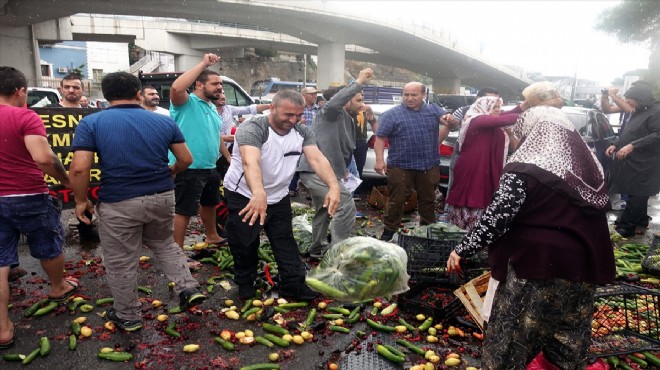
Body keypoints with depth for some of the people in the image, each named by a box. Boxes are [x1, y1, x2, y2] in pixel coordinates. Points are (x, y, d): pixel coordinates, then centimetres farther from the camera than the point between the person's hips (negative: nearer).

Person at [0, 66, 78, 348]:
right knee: (49, 247, 20)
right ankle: (58, 288, 44)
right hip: (29, 197, -5)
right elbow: (44, 158, -26)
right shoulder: (26, 118, -14)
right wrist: (65, 180, -10)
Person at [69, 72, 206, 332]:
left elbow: (79, 168, -13)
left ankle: (128, 317, 30)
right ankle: (189, 289, 19)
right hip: (162, 197, 3)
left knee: (121, 262, 14)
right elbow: (186, 159, 5)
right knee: (165, 245, 28)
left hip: (118, 203, -3)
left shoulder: (91, 123, -6)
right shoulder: (164, 121, 2)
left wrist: (81, 200, 1)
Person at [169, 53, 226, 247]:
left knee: (209, 203, 25)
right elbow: (176, 87, -36)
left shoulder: (212, 107, 13)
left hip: (210, 168, 9)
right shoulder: (187, 102, -13)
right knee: (184, 211, 0)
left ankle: (212, 236, 46)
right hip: (188, 169, -9)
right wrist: (203, 64, -29)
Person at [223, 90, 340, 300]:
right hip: (245, 197, -5)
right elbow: (250, 162, -44)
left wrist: (333, 186, -41)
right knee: (245, 245, 9)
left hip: (278, 198, 5)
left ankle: (294, 285, 22)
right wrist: (258, 193, -63)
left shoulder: (303, 133, -8)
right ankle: (245, 286, 31)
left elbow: (317, 159, -22)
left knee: (286, 245, 11)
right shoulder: (252, 129, -26)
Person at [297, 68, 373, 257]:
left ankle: (318, 249, 40)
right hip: (315, 170, -11)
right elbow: (335, 101, -33)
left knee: (324, 210, 24)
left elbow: (345, 151, 27)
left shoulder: (349, 122, 20)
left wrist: (344, 171, 14)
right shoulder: (331, 113, -7)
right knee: (346, 206, -15)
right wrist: (359, 82, -29)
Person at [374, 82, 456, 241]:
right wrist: (380, 160, -17)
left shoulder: (434, 110, 7)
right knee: (396, 201, 3)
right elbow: (380, 138, -5)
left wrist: (449, 119, -18)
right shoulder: (392, 114, -4)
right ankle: (389, 230, 16)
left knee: (428, 200, 16)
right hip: (400, 166, -3)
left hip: (429, 166, 4)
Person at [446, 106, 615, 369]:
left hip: (535, 262, -7)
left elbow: (498, 216, -20)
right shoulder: (589, 165, 10)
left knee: (512, 336, 6)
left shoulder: (525, 169, -14)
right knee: (570, 336, 21)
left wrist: (463, 249, -15)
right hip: (581, 264, 8)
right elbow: (597, 213, 20)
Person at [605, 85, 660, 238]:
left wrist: (632, 146, -30)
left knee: (635, 195, -5)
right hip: (632, 162, 10)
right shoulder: (637, 112, 18)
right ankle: (641, 221, 32)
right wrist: (615, 145, 10)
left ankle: (626, 227, 0)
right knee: (637, 194, 19)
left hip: (643, 164, -10)